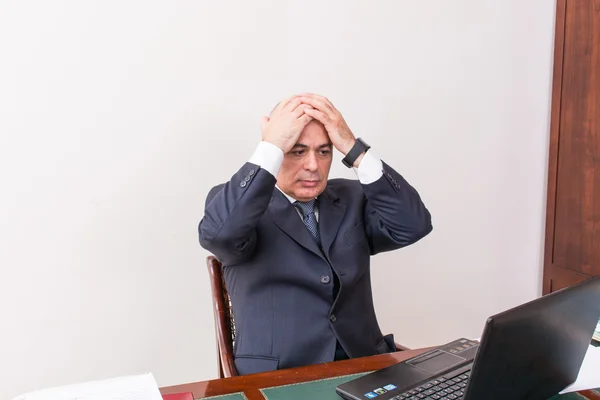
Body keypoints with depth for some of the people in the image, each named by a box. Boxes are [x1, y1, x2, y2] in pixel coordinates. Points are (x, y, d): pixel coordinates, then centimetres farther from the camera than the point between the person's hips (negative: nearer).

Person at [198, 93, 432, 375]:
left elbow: (413, 225, -4)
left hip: (362, 368, 4)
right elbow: (217, 235, -22)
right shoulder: (240, 203, 1)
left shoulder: (352, 197, 12)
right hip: (274, 376, -3)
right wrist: (272, 147, -17)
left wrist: (353, 149, -9)